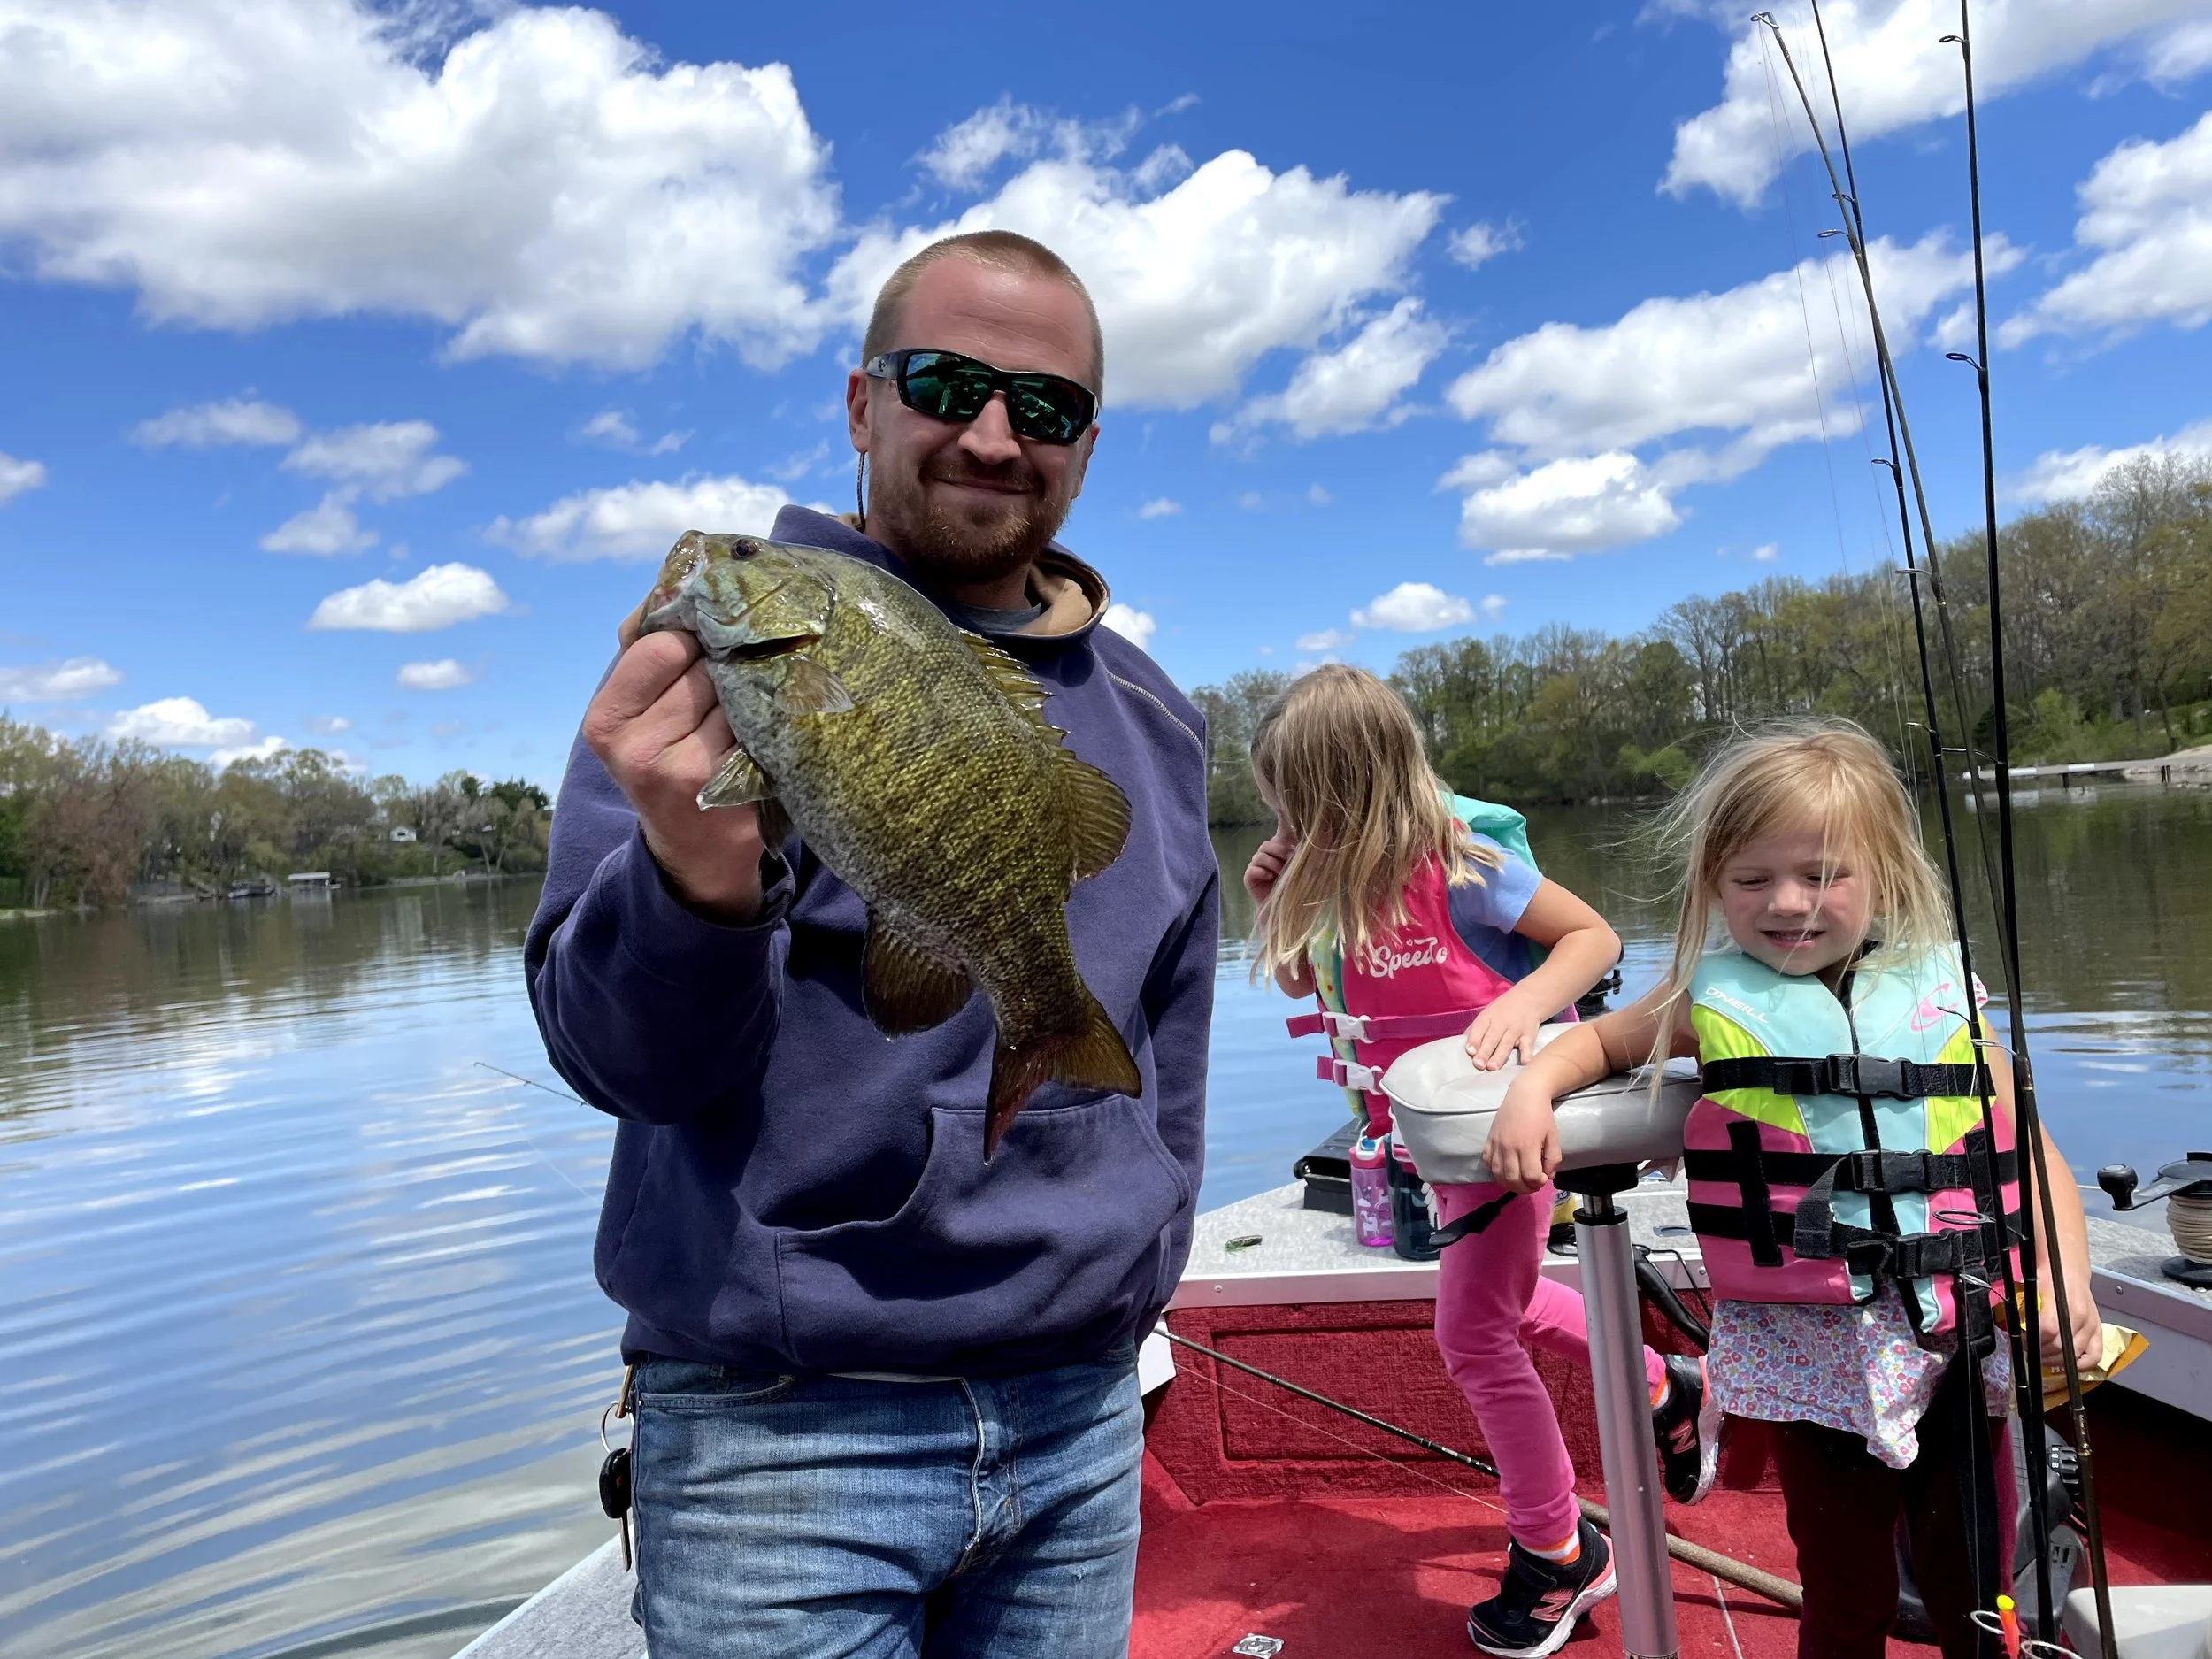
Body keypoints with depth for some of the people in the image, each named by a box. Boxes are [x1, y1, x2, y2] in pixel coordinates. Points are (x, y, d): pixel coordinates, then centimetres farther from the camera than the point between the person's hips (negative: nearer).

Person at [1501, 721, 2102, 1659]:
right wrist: (1533, 1087, -5)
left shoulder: (1939, 995, 1)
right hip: (1808, 1354, -1)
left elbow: (2031, 1149, 5)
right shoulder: (1715, 1001, -1)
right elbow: (1603, 1037, 14)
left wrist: (2068, 1279, -9)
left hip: (1956, 1343, 2)